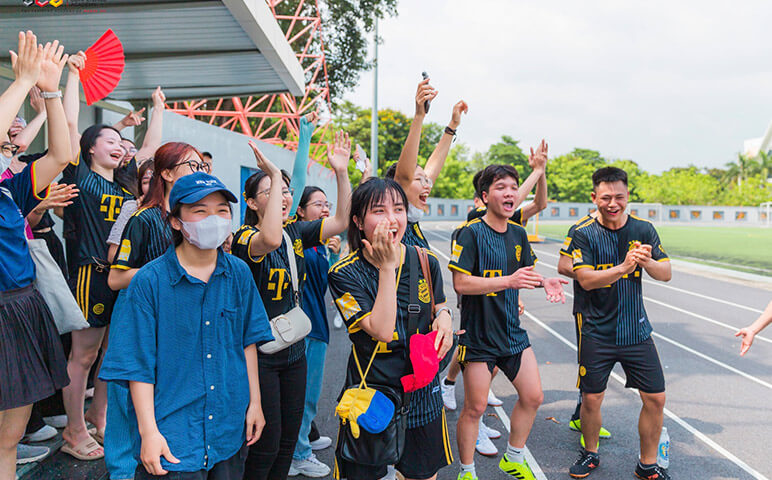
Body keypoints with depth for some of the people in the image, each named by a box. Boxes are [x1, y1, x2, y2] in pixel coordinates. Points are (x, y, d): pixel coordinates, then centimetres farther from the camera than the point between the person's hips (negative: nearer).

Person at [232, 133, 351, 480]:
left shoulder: (296, 233, 5)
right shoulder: (245, 237, -15)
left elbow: (342, 221, -3)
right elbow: (270, 240, -39)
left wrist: (341, 173, -13)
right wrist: (274, 174, -35)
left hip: (294, 350, 7)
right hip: (258, 355, -6)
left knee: (289, 439, 16)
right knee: (265, 444, 1)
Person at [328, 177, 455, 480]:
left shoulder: (425, 261, -4)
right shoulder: (345, 274, -16)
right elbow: (382, 330, -26)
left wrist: (444, 316, -9)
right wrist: (387, 267, -27)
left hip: (422, 393, 3)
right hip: (369, 395, -3)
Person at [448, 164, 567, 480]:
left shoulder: (518, 234, 6)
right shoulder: (471, 233, -15)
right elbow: (461, 283, -22)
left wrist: (543, 282, -4)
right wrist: (509, 280, -28)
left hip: (512, 332, 7)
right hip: (478, 335, -7)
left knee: (533, 397, 12)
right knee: (475, 407, 2)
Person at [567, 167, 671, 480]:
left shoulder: (644, 230, 1)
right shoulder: (584, 234, -7)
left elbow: (666, 274, 0)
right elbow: (585, 279, -17)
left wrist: (647, 262, -22)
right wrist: (623, 267, -31)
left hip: (637, 330, 2)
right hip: (597, 333, -2)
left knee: (655, 399, 3)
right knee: (591, 398, 4)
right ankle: (590, 454, 30)